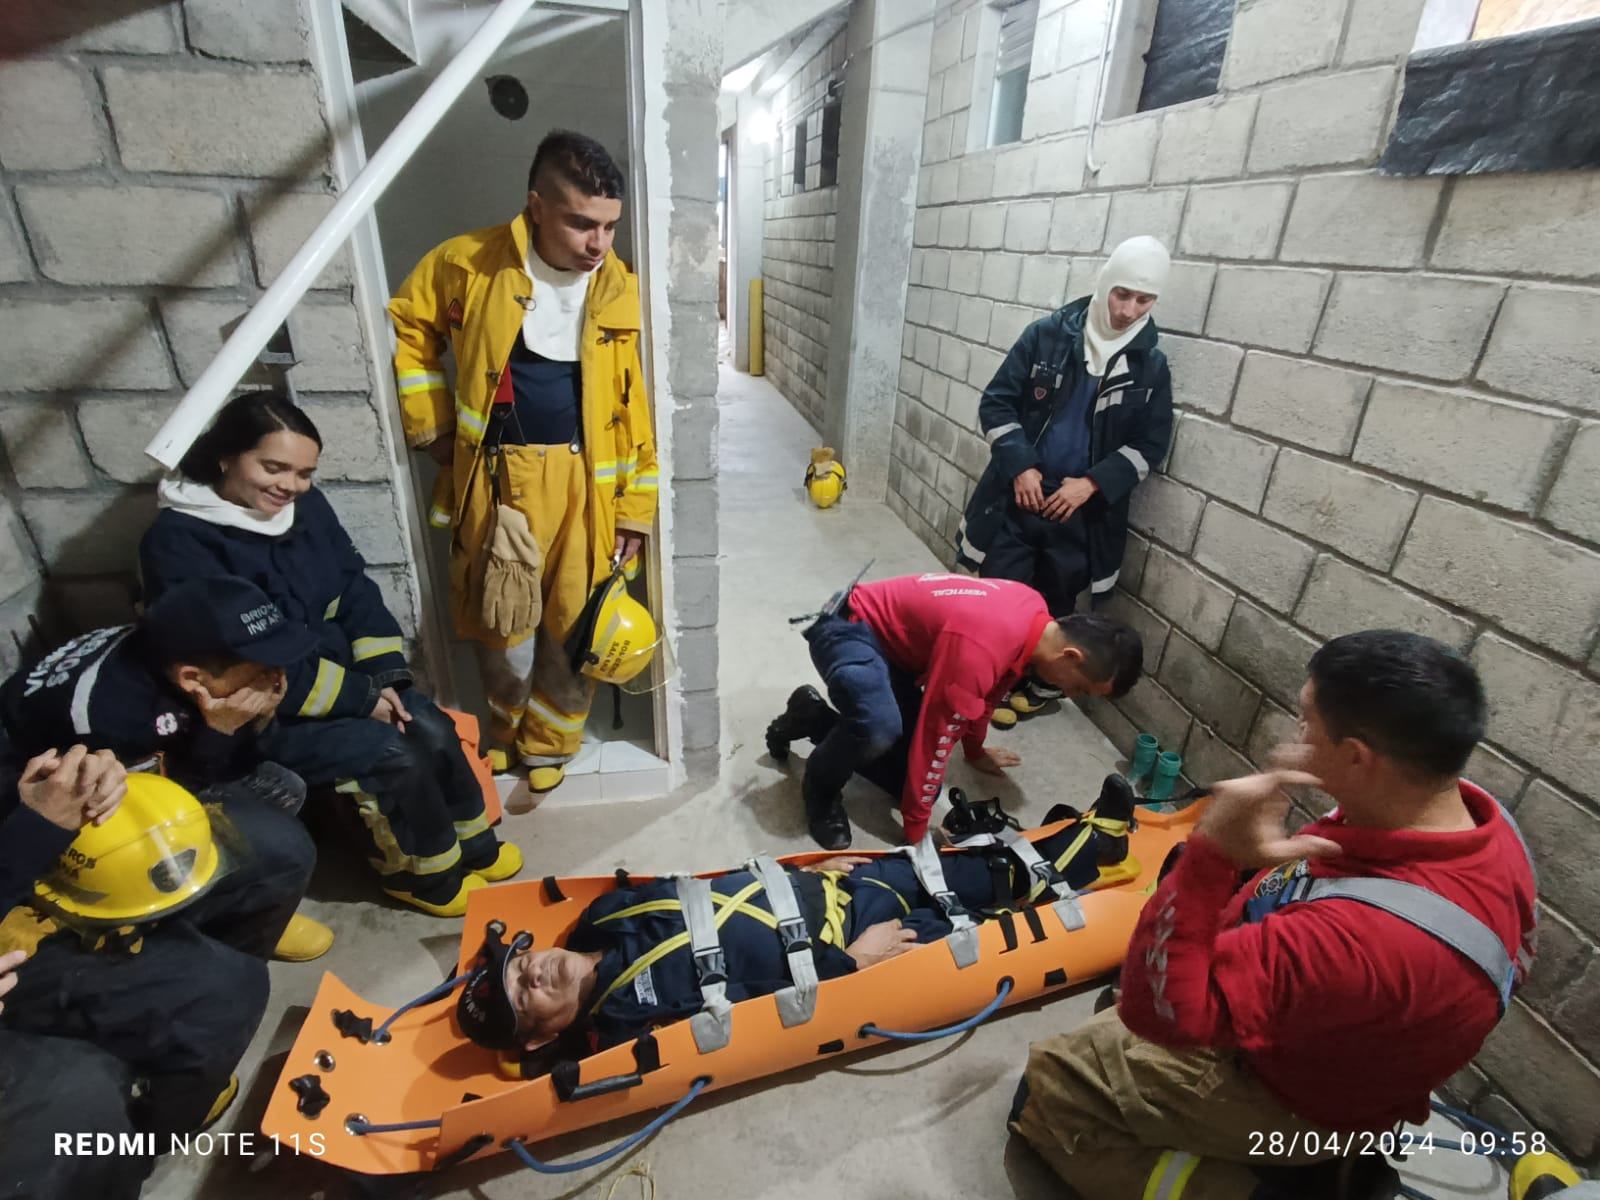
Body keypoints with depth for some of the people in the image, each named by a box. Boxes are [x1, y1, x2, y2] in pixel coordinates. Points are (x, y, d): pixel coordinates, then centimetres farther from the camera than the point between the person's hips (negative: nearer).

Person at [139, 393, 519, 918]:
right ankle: (421, 871, 4)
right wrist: (357, 697, -22)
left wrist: (382, 676, -11)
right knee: (391, 754, -22)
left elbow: (357, 592, 4)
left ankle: (468, 840, 11)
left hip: (340, 674, 6)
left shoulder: (307, 506, 1)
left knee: (433, 730, -14)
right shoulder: (177, 542, -18)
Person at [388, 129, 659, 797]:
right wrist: (431, 427, 7)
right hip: (497, 478, 0)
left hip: (585, 480, 1)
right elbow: (409, 328, 13)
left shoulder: (621, 291, -1)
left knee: (576, 629, 8)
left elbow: (637, 409, 0)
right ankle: (507, 729, 40)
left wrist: (635, 511, -1)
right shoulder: (470, 264, -3)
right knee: (503, 629, 7)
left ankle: (549, 746, 34)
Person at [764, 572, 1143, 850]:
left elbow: (989, 687, 14)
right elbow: (935, 739, -26)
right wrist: (916, 831, -14)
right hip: (849, 629, -9)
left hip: (894, 642, 9)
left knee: (909, 779, 2)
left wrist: (976, 750, 28)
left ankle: (813, 718, 19)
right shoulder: (979, 650, -35)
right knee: (880, 729, -39)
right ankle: (819, 788, -7)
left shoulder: (1037, 614, -5)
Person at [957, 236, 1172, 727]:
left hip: (1082, 507, 1)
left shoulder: (1151, 364, 1)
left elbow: (1150, 444, 3)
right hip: (1017, 493, -1)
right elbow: (996, 402, -3)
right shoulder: (1048, 334, -3)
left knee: (1055, 606, 12)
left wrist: (1092, 484, -11)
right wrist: (1019, 467, -13)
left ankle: (1039, 686, 32)